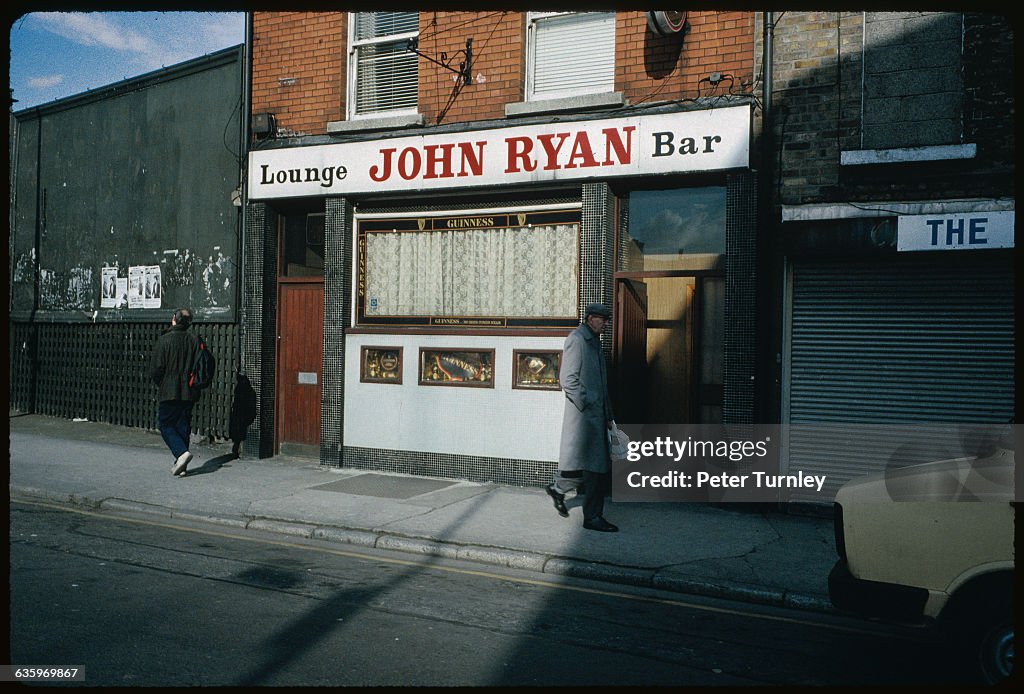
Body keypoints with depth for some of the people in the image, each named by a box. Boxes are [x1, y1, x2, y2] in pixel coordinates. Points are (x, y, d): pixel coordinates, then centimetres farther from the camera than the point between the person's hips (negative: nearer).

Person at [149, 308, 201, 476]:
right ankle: (180, 464, 13)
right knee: (183, 426, 10)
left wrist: (160, 383, 9)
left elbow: (156, 369, -9)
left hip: (169, 392, -4)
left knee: (165, 424, 6)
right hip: (189, 393, 4)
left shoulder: (164, 340, -9)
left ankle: (181, 452, -15)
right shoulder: (193, 341, 2)